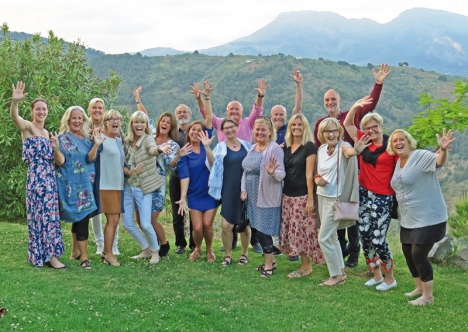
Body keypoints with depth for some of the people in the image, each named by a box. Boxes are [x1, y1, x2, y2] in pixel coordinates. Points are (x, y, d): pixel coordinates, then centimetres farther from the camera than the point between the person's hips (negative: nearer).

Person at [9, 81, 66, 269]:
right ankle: (46, 255, 2)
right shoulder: (27, 127, -5)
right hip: (36, 178, -8)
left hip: (50, 178, 8)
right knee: (40, 215, -4)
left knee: (50, 215, 9)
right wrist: (15, 101, -46)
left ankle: (49, 254, 17)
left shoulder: (46, 132, 17)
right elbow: (14, 116, -29)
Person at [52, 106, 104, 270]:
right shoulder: (63, 138, -5)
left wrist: (97, 144, -20)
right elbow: (60, 161, -15)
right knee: (82, 217, -11)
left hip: (85, 184, 7)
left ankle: (75, 252, 26)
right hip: (71, 185, -6)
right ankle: (84, 256, -6)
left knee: (79, 218, 13)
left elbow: (90, 158, -4)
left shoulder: (87, 138, 11)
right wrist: (56, 148, -33)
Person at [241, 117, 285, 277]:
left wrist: (272, 173, -38)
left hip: (267, 198, -8)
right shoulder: (252, 148, 11)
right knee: (258, 229, 12)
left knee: (263, 230, -4)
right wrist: (244, 189, 6)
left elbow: (282, 174, -17)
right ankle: (271, 261, 27)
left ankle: (268, 264, 10)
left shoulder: (275, 148, -13)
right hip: (253, 197, 8)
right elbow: (246, 171, 16)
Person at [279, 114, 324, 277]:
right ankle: (304, 264, 19)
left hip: (302, 196, -6)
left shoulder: (309, 147, -8)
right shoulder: (286, 147, 10)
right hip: (287, 196, 6)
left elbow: (309, 174, -13)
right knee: (292, 231, 8)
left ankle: (306, 266, 10)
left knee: (302, 230, -2)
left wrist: (310, 198, -15)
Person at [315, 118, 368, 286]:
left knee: (324, 238, -6)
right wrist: (317, 179, -9)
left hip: (336, 198, -8)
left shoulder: (342, 146, -16)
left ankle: (337, 275, 8)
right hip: (322, 197, 8)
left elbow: (349, 152, -41)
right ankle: (340, 271, 30)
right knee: (331, 237, 17)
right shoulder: (321, 149, 5)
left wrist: (356, 151, -65)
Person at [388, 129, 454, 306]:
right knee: (408, 253, 14)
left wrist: (443, 150, -57)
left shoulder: (421, 156, -15)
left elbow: (439, 161, -36)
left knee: (418, 255, -10)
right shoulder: (398, 163, 10)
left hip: (429, 218, -9)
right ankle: (420, 287, 33)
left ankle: (428, 295, 5)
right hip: (409, 220, 9)